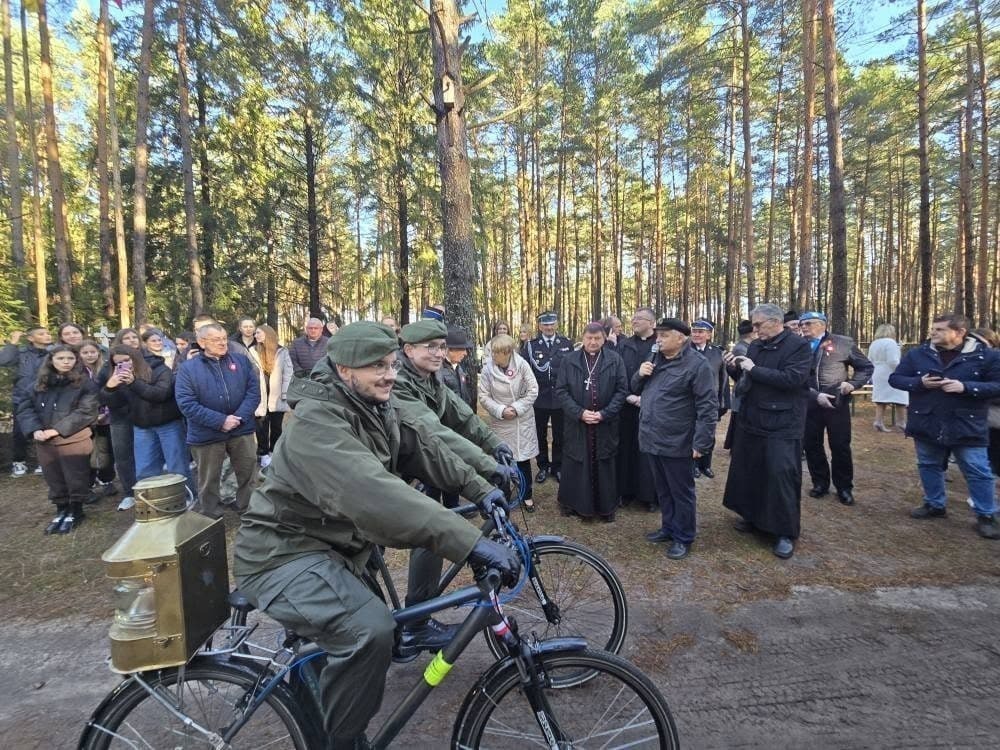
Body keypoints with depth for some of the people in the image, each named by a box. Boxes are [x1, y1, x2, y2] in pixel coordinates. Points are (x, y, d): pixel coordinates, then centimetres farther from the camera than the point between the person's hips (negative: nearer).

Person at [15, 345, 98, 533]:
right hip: (45, 442, 4)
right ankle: (61, 511, 30)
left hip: (74, 440, -4)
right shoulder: (39, 383, 9)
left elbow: (85, 411, -13)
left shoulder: (84, 383, -5)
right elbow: (24, 406, 5)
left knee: (75, 479, 4)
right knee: (54, 479, 14)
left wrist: (57, 430, -17)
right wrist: (35, 429, -12)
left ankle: (75, 512, 21)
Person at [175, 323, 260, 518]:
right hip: (207, 434, -1)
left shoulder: (241, 361, 5)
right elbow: (186, 403, -11)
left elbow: (254, 391, -2)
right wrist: (220, 421, -19)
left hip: (241, 430, 2)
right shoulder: (188, 368, -2)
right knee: (209, 481, 11)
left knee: (248, 475, 11)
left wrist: (239, 417, -16)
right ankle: (212, 518, 28)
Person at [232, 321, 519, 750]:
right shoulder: (316, 422, -29)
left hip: (332, 542, 9)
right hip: (283, 552, -9)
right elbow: (373, 493, -42)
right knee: (371, 630, -29)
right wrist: (471, 542, -46)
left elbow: (424, 446, 5)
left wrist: (480, 490, -1)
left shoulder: (379, 407, -1)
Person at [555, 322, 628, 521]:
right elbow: (560, 391, -1)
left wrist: (604, 414, -11)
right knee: (576, 465, 7)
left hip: (605, 424, 0)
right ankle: (573, 503, 24)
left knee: (604, 465, 8)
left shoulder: (615, 360, 1)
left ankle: (606, 506, 23)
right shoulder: (568, 360, 1)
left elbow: (622, 390, -1)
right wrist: (579, 413, -12)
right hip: (576, 423, 0)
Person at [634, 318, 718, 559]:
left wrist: (701, 441, -21)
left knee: (680, 492, 7)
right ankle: (668, 527, 35)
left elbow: (707, 406, -17)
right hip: (653, 439, 7)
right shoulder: (655, 359, 10)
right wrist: (640, 374, -4)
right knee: (663, 490, 20)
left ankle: (683, 537, 22)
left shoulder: (698, 364, -14)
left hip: (676, 442, -7)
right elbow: (636, 388, 18)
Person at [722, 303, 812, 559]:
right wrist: (734, 368, -5)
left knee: (781, 476, -2)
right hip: (751, 420, 7)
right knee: (749, 470, 15)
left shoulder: (799, 346, -10)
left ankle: (786, 533, 13)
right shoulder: (755, 346, 9)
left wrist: (754, 369, -20)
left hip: (782, 425, -7)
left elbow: (792, 378, -24)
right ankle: (753, 516, 33)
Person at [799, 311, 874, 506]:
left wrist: (853, 383, -10)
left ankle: (844, 488, 21)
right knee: (812, 445, 9)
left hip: (837, 403, -1)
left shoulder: (843, 343, -1)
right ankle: (820, 483, 26)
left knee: (841, 446, 5)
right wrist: (815, 395, -15)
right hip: (809, 404, 2)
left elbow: (866, 367, 7)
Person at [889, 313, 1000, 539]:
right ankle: (934, 505, 32)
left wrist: (965, 387, -22)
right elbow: (895, 378, 3)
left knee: (978, 472, 4)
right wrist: (919, 382, -15)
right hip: (926, 425, 3)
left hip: (967, 427, -3)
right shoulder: (916, 354, 0)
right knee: (929, 466, 15)